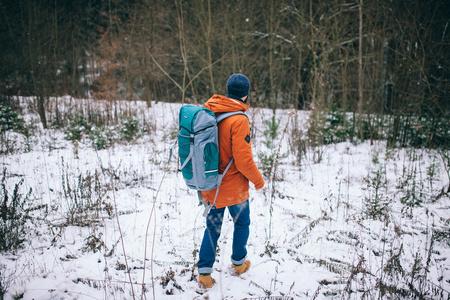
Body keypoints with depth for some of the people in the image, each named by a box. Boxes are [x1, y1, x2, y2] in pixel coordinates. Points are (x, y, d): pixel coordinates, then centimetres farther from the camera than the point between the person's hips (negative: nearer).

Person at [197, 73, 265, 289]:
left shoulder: (209, 111, -2)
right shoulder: (239, 120, -22)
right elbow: (243, 160, -23)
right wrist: (258, 180, -6)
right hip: (233, 187, -5)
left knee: (212, 226, 17)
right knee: (242, 223, 19)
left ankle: (204, 271, 17)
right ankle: (238, 263, 37)